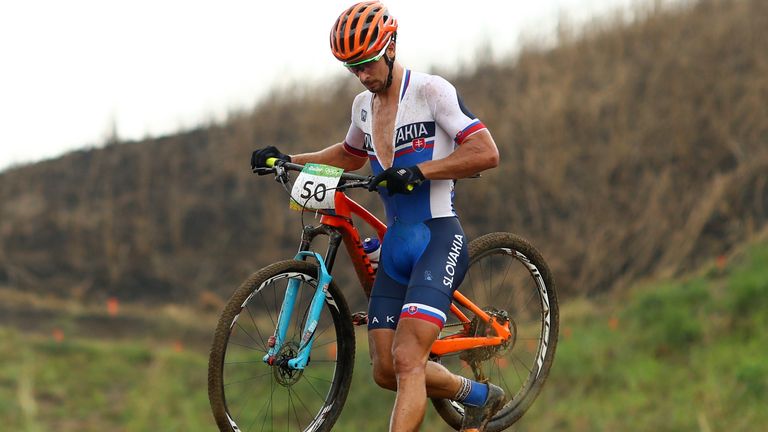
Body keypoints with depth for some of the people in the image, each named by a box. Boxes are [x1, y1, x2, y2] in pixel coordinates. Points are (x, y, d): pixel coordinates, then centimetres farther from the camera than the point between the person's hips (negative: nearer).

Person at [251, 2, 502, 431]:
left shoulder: (431, 91, -9)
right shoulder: (365, 105, 12)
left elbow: (487, 153, -16)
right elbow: (351, 155, 33)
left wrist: (418, 172, -24)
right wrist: (288, 160, 21)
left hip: (438, 239, -8)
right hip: (395, 244, 8)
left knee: (406, 361, -20)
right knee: (387, 371, 7)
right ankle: (480, 397, 30)